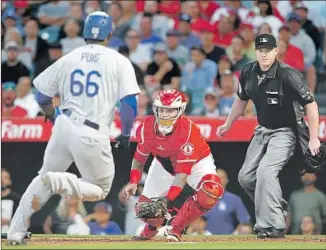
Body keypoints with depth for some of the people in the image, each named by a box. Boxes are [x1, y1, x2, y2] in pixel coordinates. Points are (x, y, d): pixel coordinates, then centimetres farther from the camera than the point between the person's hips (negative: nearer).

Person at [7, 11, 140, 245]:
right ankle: (60, 182, -17)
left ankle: (16, 232, 9)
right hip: (93, 136, -4)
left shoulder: (68, 59, 9)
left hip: (64, 127, 4)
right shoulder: (119, 62, 0)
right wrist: (125, 135, 4)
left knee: (43, 179, 20)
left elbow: (43, 97, 14)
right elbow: (130, 103, -8)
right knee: (100, 190, 12)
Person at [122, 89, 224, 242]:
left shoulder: (188, 130, -36)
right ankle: (151, 229, 37)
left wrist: (167, 199, -44)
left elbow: (183, 173, -36)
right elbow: (139, 158, -5)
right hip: (164, 164, 4)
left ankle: (175, 228, -14)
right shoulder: (147, 128, -23)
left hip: (195, 162, -4)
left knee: (212, 191, -33)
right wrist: (133, 182, -22)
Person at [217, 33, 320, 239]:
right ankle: (277, 207, 28)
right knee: (246, 177, 7)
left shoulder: (288, 75, -24)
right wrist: (228, 125, 25)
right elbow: (242, 99, 16)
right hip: (262, 130, 8)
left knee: (265, 171, -27)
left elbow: (311, 104, -20)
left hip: (285, 132, -8)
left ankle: (273, 226, -26)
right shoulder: (248, 72, -3)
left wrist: (314, 138, -24)